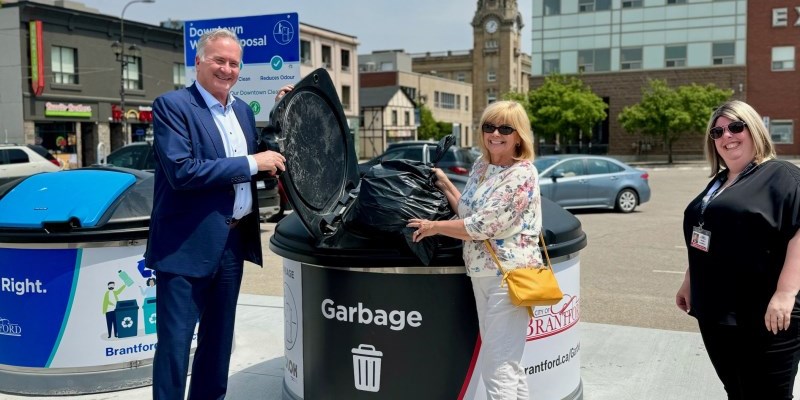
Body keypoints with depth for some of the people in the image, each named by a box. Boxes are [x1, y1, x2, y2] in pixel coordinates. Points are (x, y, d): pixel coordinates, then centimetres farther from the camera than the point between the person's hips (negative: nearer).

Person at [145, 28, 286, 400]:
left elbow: (255, 163, 16)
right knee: (175, 344, 3)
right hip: (188, 244, -7)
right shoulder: (172, 105, -10)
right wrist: (251, 163, -20)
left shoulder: (243, 110, 12)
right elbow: (181, 171, -23)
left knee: (219, 340, 19)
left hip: (234, 241, 7)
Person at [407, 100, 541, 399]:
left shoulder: (522, 175, -14)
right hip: (481, 274, 9)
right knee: (507, 365, 17)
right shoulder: (481, 166, 11)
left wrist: (434, 227, -7)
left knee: (497, 369, -7)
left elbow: (481, 226, -18)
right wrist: (444, 185, 14)